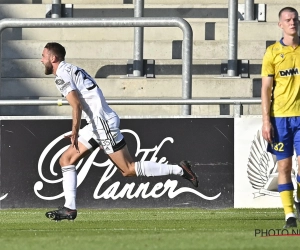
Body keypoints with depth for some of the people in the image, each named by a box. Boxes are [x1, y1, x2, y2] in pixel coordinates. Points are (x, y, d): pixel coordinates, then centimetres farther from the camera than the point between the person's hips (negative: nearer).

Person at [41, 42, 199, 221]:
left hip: (103, 122, -10)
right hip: (97, 125, 10)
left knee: (129, 169, -6)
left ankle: (179, 170, -3)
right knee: (66, 160, 10)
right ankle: (69, 209, 6)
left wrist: (75, 133, -18)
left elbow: (77, 105, -20)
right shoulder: (71, 70, 19)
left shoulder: (62, 76, -10)